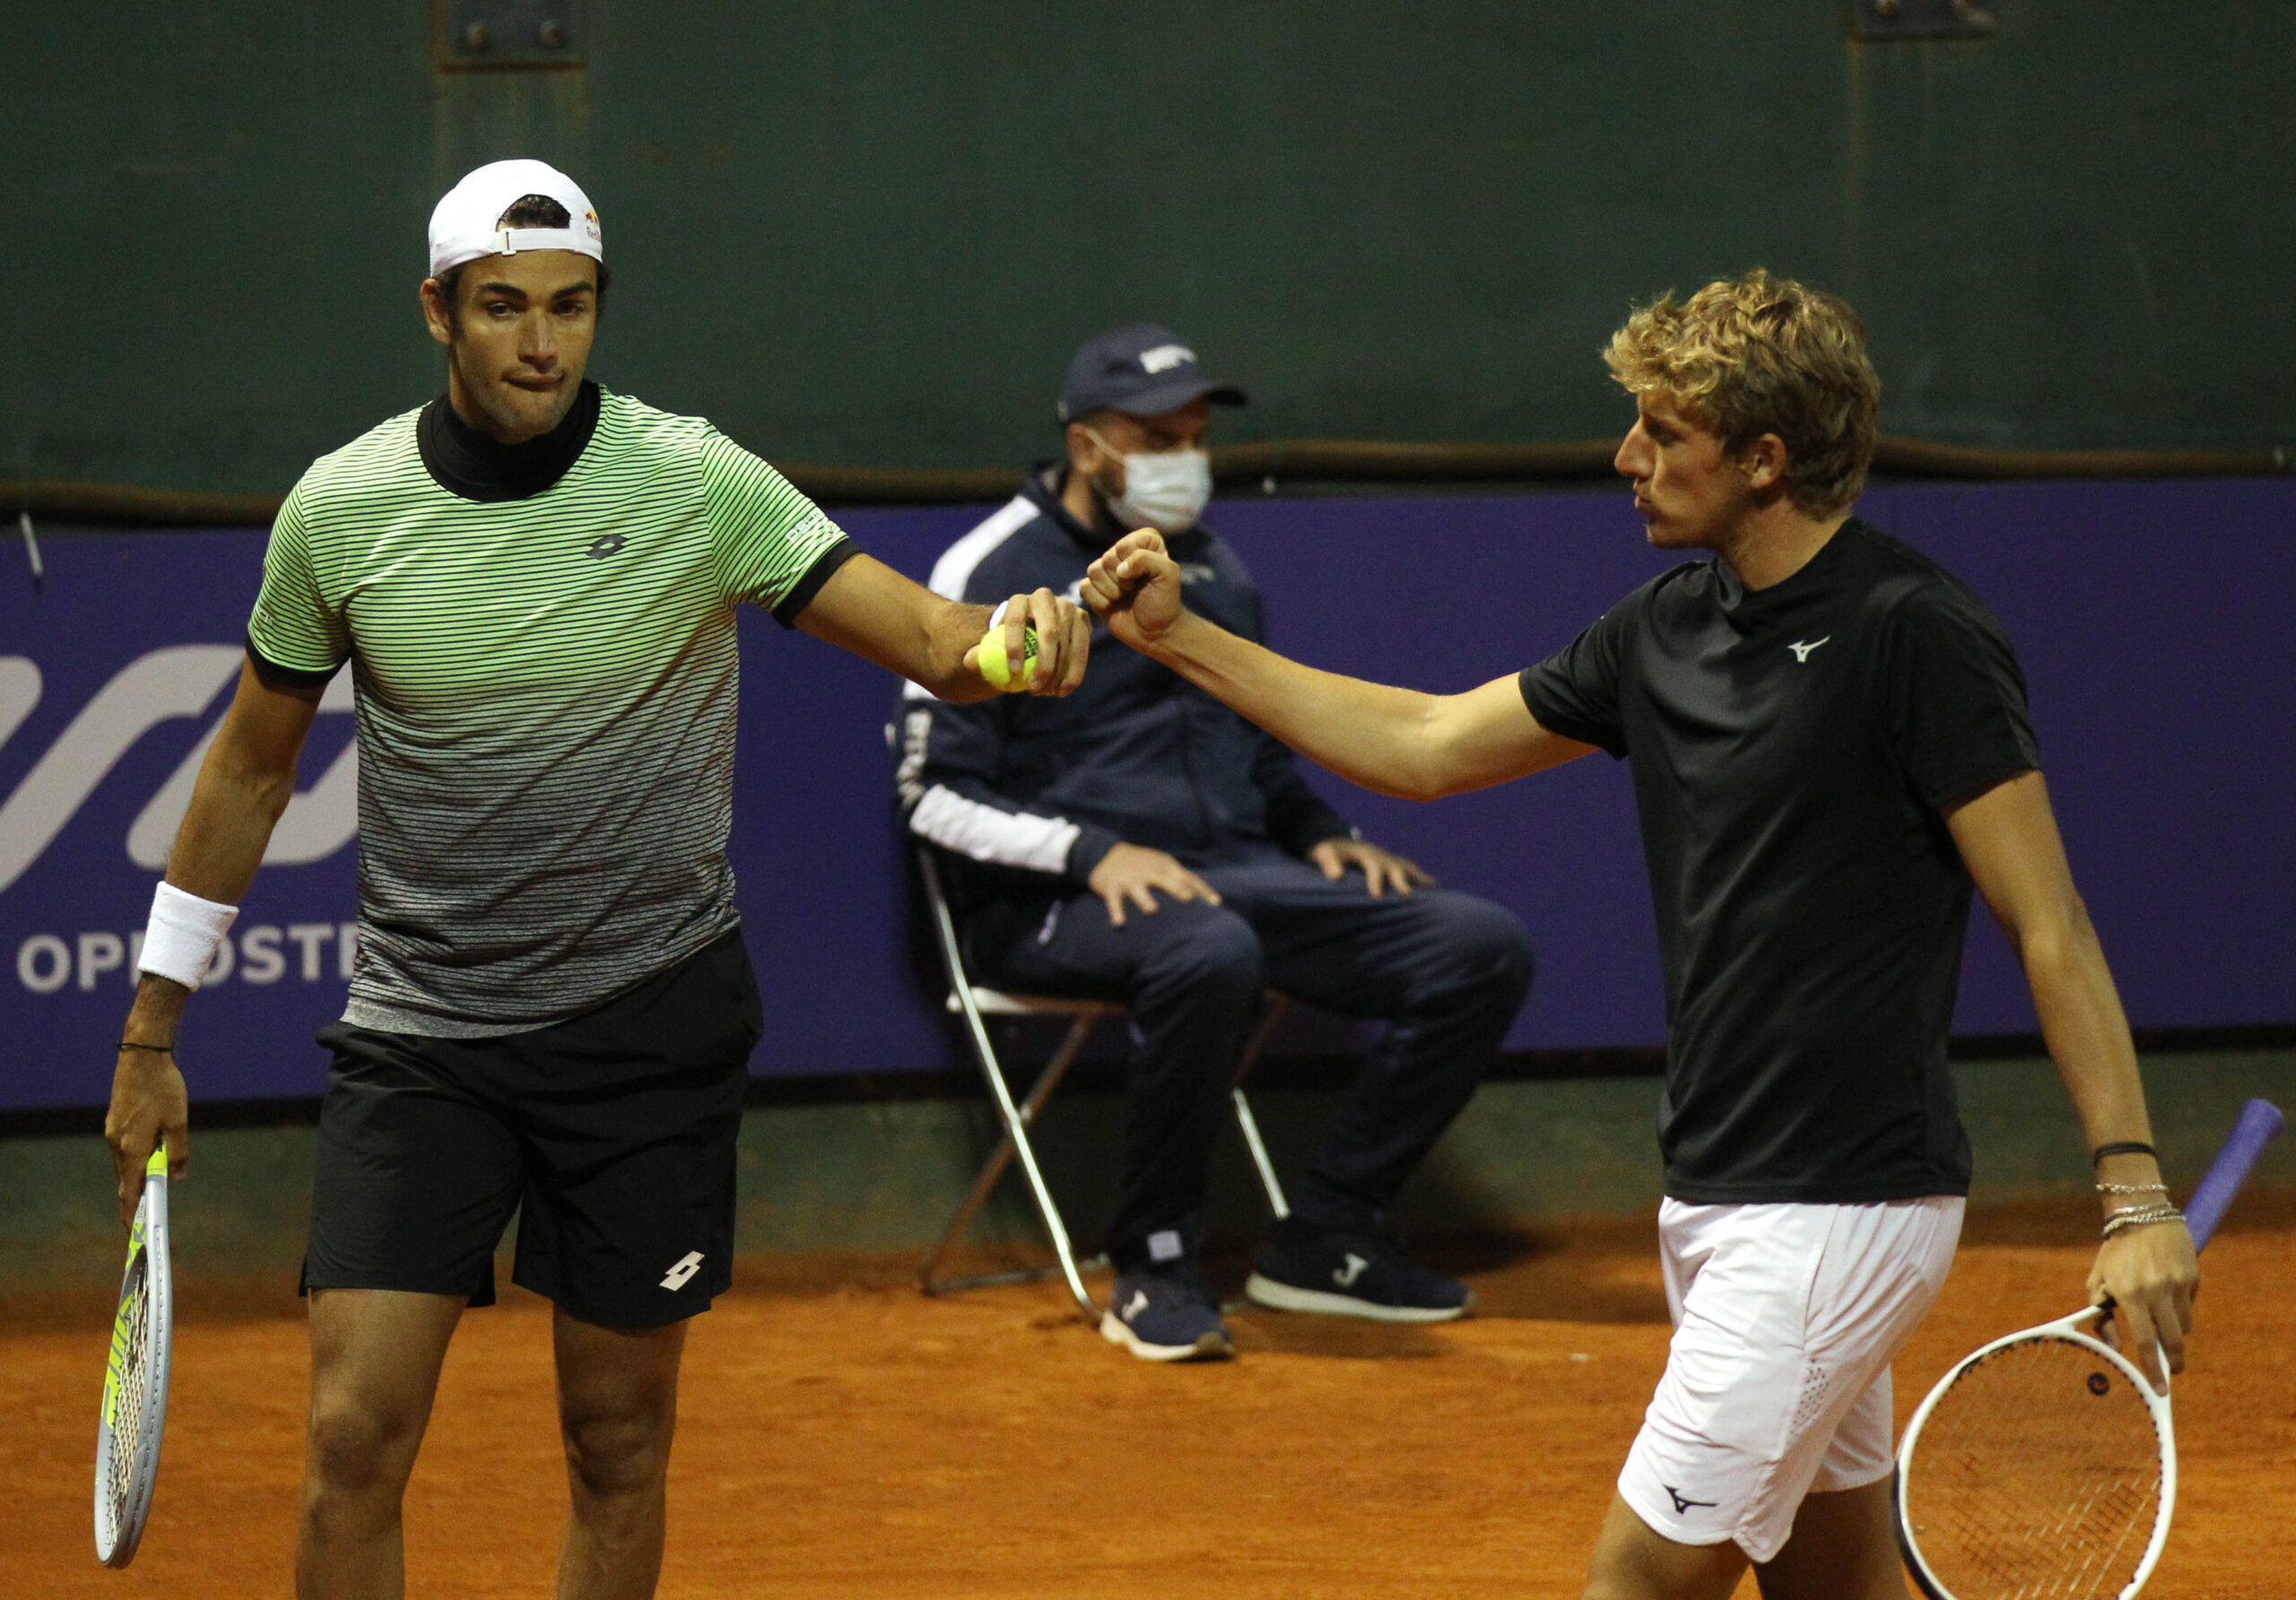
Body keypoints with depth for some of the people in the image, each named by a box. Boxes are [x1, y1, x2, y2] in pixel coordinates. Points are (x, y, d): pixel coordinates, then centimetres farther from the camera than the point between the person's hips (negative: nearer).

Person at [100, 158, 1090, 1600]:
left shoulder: (697, 483, -9)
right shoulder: (341, 508, -4)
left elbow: (934, 642, -14)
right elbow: (252, 765, 9)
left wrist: (1015, 637, -39)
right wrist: (152, 1036, 12)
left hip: (652, 1027, 0)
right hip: (421, 1034, 1)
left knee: (620, 1443, 8)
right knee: (357, 1434, -10)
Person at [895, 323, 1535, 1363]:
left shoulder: (1213, 568, 19)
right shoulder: (993, 575, -2)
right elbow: (936, 795, -7)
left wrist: (1320, 835, 10)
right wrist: (1092, 853, -20)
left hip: (1240, 874, 7)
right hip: (1057, 900, -7)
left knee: (1484, 949, -11)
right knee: (1207, 954, -42)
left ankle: (1326, 1238, -5)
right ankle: (1154, 1269, -24)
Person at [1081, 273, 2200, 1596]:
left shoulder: (1916, 634, -15)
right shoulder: (1671, 629, 9)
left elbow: (2050, 926, -15)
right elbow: (1425, 746, 19)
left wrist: (2137, 1198, -20)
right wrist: (1183, 637, 15)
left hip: (1839, 1209, -8)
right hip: (1723, 1193, 8)